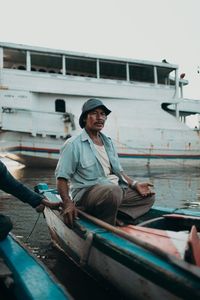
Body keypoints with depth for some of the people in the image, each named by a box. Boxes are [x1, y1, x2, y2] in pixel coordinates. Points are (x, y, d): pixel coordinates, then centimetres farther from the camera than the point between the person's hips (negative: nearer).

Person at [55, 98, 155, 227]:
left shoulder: (108, 142, 17)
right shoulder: (73, 144, -6)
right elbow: (61, 177, -9)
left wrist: (135, 184, 6)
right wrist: (67, 203, -23)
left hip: (114, 189, 8)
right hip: (86, 192, -8)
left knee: (148, 196, 0)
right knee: (113, 190, -37)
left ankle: (118, 219, -18)